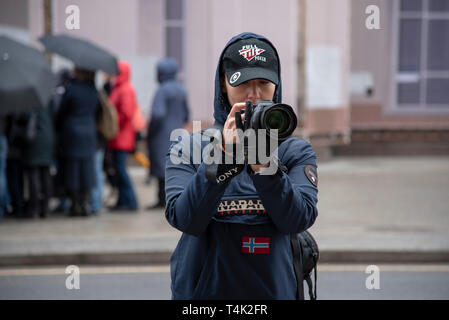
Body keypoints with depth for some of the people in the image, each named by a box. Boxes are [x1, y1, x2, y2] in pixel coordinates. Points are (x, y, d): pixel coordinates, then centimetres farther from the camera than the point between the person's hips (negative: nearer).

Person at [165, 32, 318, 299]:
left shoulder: (296, 152, 2)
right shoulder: (187, 149, 0)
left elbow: (298, 220, -12)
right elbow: (185, 219, -14)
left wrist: (264, 165, -24)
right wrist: (223, 155, -22)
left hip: (274, 289, 1)